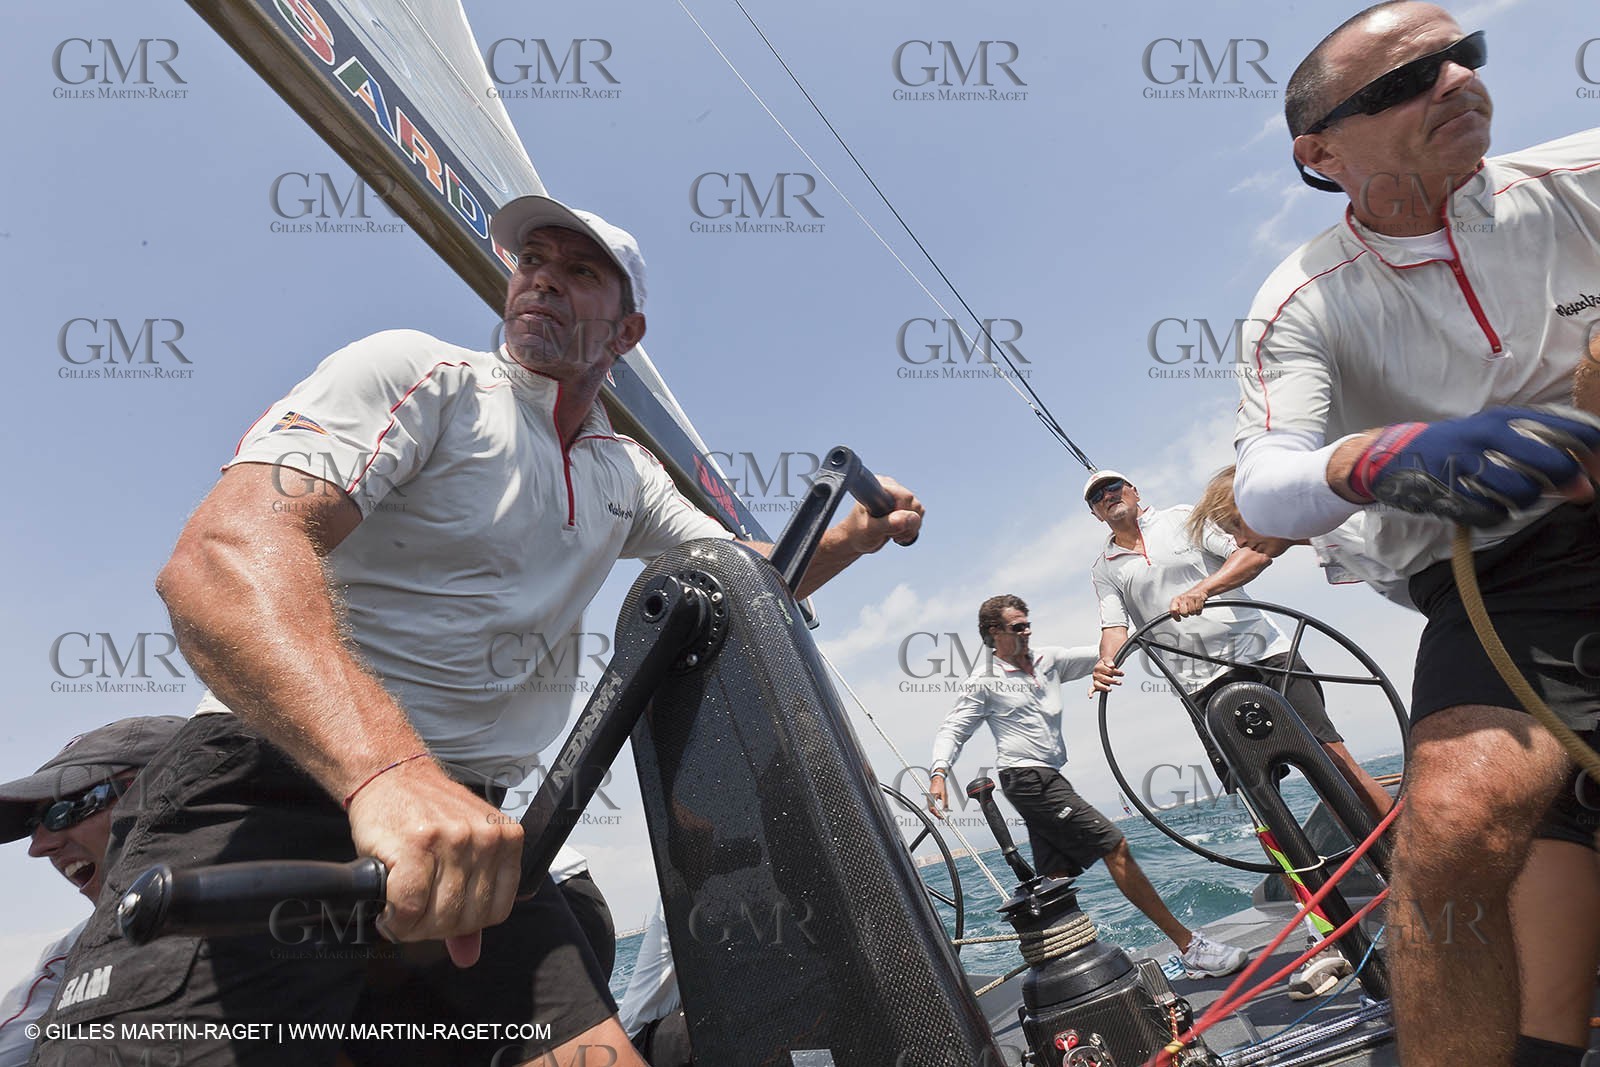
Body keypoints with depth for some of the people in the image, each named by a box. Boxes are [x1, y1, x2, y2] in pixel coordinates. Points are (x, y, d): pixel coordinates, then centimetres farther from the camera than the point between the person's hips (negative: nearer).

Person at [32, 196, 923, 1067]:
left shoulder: (627, 474, 15)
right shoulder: (418, 371, -6)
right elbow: (224, 555, -22)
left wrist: (853, 536, 6)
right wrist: (388, 767, -38)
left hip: (468, 826, 6)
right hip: (283, 785, -5)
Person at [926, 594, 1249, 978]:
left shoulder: (1048, 659, 12)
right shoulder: (984, 682, -4)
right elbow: (952, 729, -5)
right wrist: (938, 774, -20)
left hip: (1048, 780, 8)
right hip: (1028, 779, -8)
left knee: (1057, 879, 5)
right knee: (1116, 847, -10)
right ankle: (1190, 947, -4)